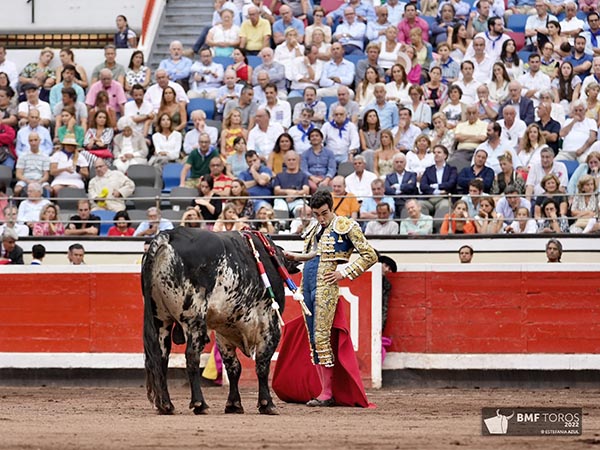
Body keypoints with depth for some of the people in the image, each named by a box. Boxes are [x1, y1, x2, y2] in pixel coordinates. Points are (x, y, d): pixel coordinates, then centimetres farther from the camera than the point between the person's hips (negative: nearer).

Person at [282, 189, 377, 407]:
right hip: (307, 284, 8)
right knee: (313, 339, 6)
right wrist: (294, 257, 12)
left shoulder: (347, 227, -2)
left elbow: (370, 256, -4)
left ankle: (328, 394, -10)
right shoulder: (314, 230, 20)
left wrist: (344, 273, -10)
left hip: (325, 285, -8)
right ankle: (325, 390, 10)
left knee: (321, 337, -12)